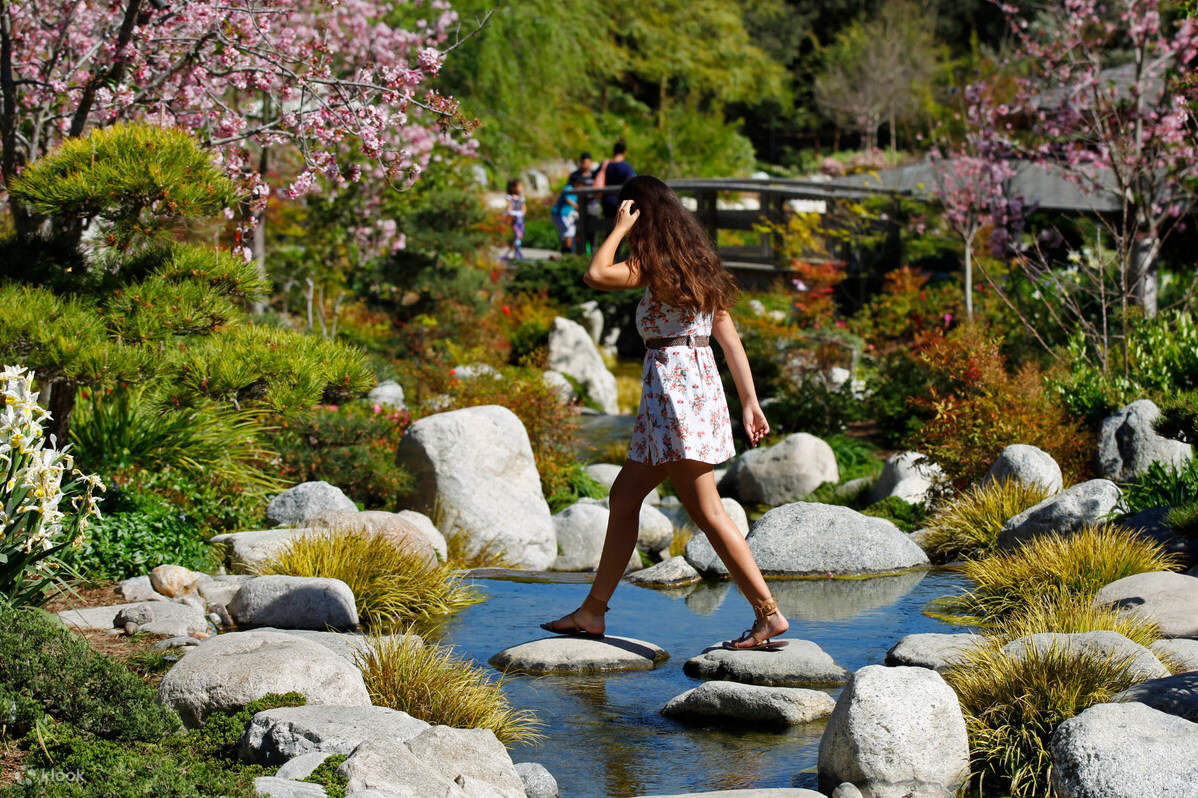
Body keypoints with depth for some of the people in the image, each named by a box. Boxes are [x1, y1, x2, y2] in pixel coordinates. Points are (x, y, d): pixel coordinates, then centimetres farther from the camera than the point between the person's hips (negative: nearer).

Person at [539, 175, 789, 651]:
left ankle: (769, 614, -12)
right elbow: (730, 340, 13)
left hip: (675, 388, -9)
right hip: (701, 384, 9)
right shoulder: (699, 266, 14)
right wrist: (750, 402, 14)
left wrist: (619, 229, -9)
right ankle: (593, 611, 19)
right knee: (624, 498, 14)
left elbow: (595, 275, -21)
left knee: (707, 513, -9)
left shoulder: (657, 264, -10)